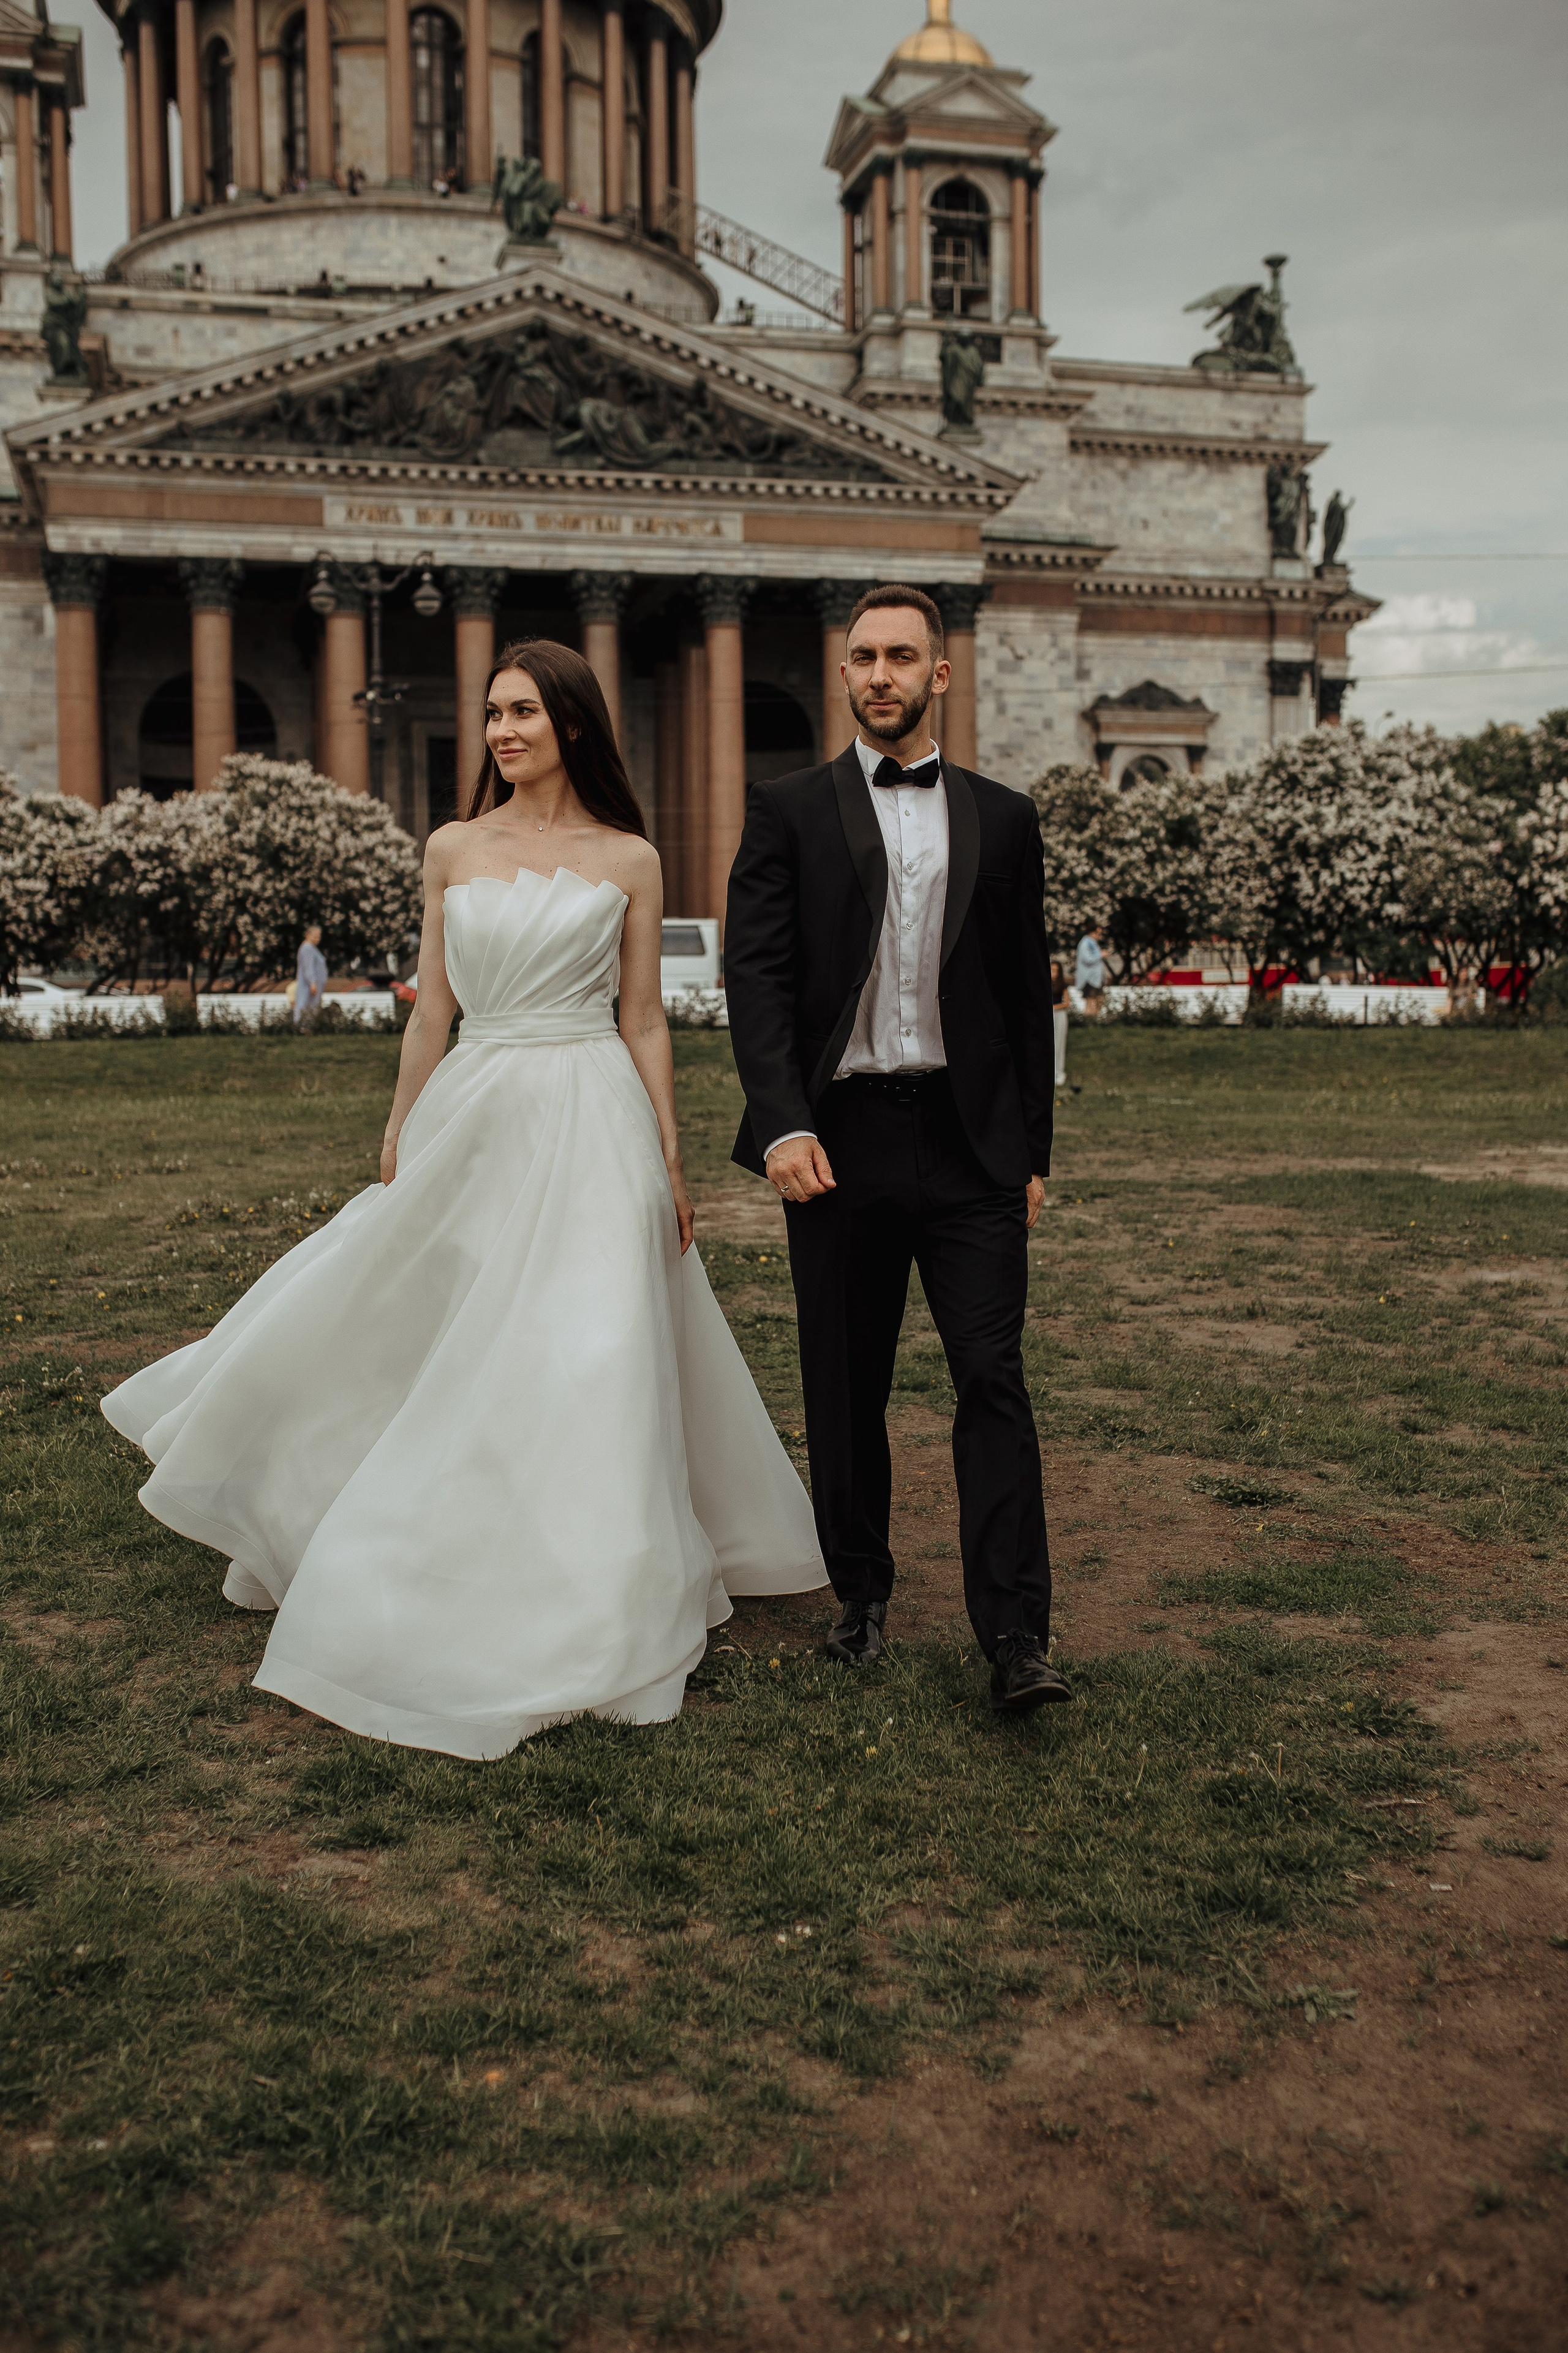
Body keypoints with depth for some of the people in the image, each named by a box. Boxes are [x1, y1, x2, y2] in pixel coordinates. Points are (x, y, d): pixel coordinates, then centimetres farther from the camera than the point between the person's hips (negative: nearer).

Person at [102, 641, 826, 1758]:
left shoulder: (629, 860, 2)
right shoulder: (454, 849, 8)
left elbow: (646, 1019, 4)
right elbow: (431, 1008, 11)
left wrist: (670, 1159, 0)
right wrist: (398, 1140, 11)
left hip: (592, 1122, -2)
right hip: (474, 1119, 3)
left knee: (586, 1361, -3)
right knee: (434, 1355, 8)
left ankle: (583, 1611, 12)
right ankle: (429, 1591, 30)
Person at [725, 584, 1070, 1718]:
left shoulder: (1002, 817, 11)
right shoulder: (789, 810, 6)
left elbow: (1028, 992, 12)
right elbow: (755, 973, -3)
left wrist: (1035, 1152, 9)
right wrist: (783, 1123, -16)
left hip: (972, 1142, 1)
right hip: (839, 1140, 0)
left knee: (994, 1378, -6)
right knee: (846, 1389, 8)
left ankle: (1017, 1637, -3)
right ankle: (863, 1594, 25)